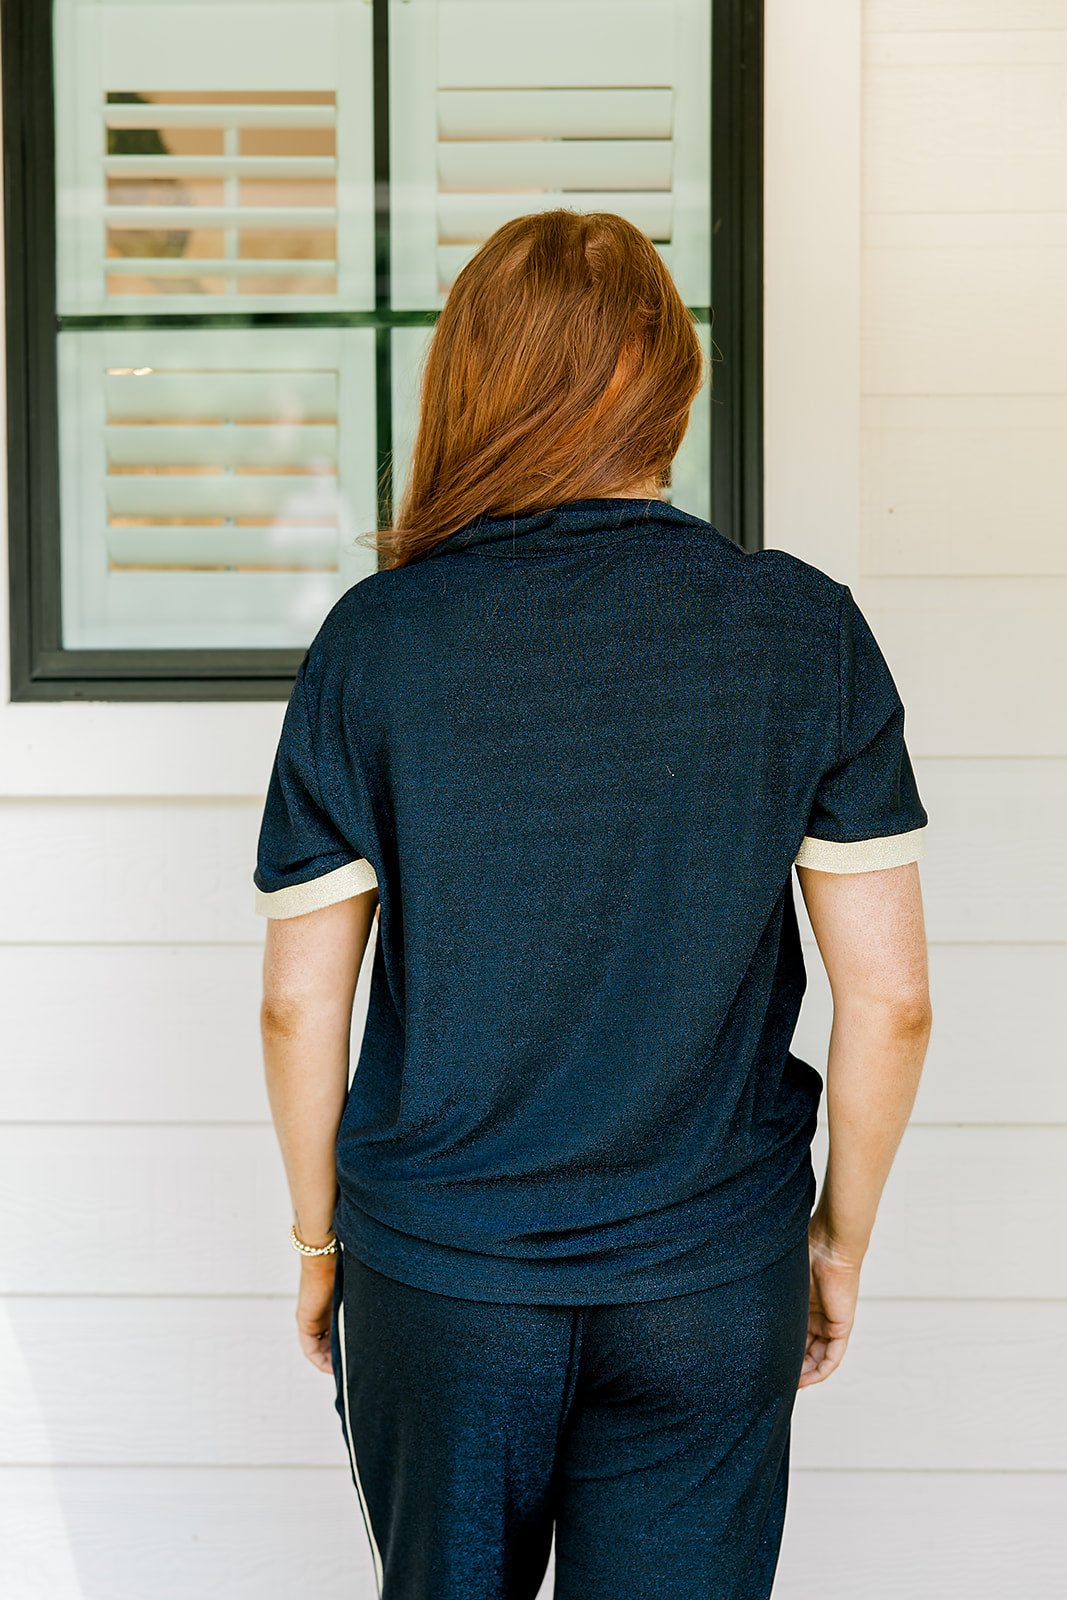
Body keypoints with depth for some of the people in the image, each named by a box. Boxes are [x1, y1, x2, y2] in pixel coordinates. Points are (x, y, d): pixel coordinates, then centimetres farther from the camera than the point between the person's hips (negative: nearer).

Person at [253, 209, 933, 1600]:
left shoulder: (375, 639, -10)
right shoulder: (808, 632, -9)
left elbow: (300, 1004, -5)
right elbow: (891, 999, -6)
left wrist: (320, 1238, 11)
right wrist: (843, 1239, 9)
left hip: (434, 1272, 0)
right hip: (715, 1280, 0)